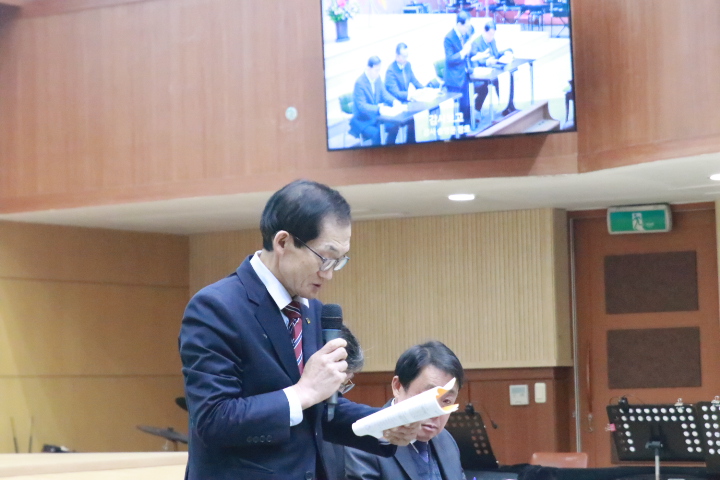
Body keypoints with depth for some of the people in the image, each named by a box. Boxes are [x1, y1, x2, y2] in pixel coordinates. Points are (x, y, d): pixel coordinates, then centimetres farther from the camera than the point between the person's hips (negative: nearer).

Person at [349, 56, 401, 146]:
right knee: (376, 133, -32)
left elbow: (384, 94, 10)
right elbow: (362, 106, -27)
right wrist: (378, 108, -41)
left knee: (395, 126, -12)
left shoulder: (377, 78, 0)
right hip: (363, 121, -7)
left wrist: (394, 101, -11)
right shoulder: (360, 83, -22)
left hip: (375, 117, 7)